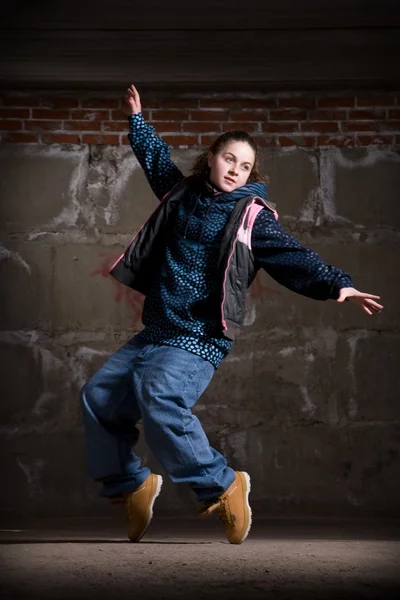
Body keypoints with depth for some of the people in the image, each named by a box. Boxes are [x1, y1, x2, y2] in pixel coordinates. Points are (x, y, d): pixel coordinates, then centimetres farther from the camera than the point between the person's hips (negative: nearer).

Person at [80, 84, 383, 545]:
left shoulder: (252, 217, -4)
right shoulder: (183, 193, 12)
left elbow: (294, 257, -14)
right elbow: (157, 159, 33)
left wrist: (336, 284, -29)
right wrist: (137, 118, 43)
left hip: (199, 339, -7)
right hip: (154, 332, 7)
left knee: (158, 395, -32)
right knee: (98, 395, 4)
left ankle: (221, 487, -20)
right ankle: (127, 486, 19)